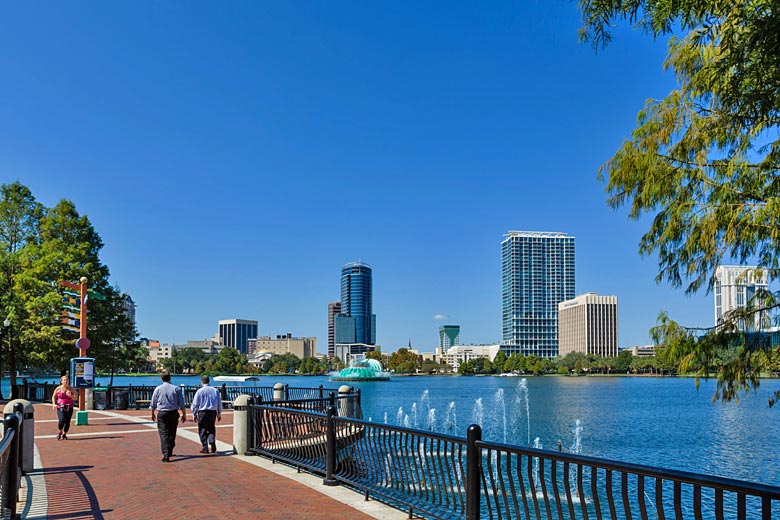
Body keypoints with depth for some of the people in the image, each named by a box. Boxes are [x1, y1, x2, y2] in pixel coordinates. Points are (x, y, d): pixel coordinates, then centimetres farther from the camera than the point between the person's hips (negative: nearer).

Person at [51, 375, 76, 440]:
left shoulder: (71, 389, 2)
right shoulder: (58, 388, 1)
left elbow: (75, 398, 3)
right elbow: (54, 396, 13)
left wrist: (70, 396, -18)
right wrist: (54, 404, -1)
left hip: (69, 408, 1)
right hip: (60, 407, -1)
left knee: (67, 422, -1)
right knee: (61, 420, -17)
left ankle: (64, 434, 18)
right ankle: (60, 432, 12)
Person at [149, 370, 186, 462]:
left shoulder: (158, 389, -1)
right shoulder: (176, 389, -2)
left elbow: (153, 404, 7)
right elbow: (182, 403, -1)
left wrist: (153, 414, 22)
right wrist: (184, 414, 9)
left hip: (161, 414, -1)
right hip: (174, 413, 1)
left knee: (164, 434, -4)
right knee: (172, 434, 14)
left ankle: (166, 454, -18)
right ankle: (169, 452, 26)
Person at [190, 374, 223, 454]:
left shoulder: (199, 391, -4)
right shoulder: (215, 390, 5)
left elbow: (195, 404, -2)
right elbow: (219, 403, 9)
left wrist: (194, 414, 9)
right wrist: (219, 414, 18)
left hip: (202, 412, -3)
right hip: (213, 412, 3)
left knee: (202, 430, 5)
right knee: (211, 428, 17)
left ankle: (205, 448, 4)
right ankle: (212, 441, -7)